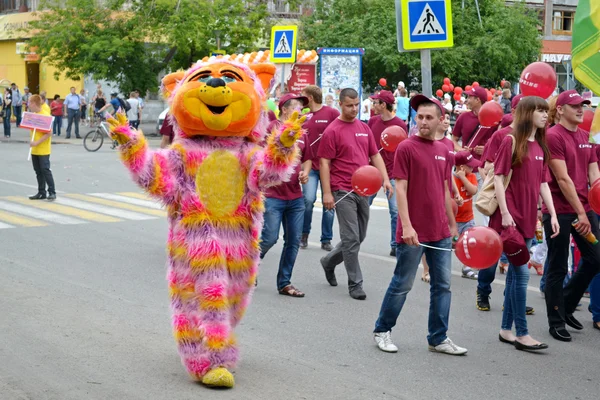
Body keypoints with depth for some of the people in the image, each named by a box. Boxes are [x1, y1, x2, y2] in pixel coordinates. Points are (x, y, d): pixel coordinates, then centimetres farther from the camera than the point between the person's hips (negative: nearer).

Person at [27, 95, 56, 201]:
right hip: (35, 149, 8)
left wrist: (37, 142, -23)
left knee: (45, 170, -6)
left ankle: (52, 192, -1)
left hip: (43, 149, -8)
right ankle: (41, 192, 17)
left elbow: (49, 133, -19)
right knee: (38, 171, 11)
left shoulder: (45, 115, -15)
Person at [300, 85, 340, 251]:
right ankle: (304, 234, 10)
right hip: (310, 165, 2)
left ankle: (326, 239, 15)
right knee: (308, 200, -10)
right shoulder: (303, 116, 9)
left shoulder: (332, 113, -5)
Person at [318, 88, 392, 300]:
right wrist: (327, 193, -14)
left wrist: (385, 179, 2)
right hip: (343, 191, -6)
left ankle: (329, 261, 35)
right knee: (351, 238, -5)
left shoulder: (365, 129, 12)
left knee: (359, 237, 14)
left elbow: (375, 155, 15)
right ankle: (355, 283, 3)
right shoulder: (332, 131, -6)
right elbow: (324, 163, -8)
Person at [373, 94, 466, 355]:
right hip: (413, 233, -6)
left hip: (440, 232, 6)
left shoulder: (443, 150, 10)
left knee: (442, 285, 8)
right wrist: (407, 225, -20)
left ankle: (438, 338, 17)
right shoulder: (406, 148, -9)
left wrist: (452, 224, 19)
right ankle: (382, 331, 21)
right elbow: (400, 189, -13)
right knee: (402, 285, 4)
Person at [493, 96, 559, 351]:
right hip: (510, 217, -7)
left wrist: (552, 214, 7)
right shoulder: (511, 141, -8)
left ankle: (506, 329, 19)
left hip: (529, 218, 7)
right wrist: (505, 213, -16)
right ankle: (521, 334, -2)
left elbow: (543, 183, 14)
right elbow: (498, 177, -10)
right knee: (522, 272, -8)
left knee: (515, 273, 11)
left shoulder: (541, 147, 12)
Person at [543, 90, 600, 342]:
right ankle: (556, 322, 14)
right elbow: (563, 178, -15)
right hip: (559, 212, -7)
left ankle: (567, 306, 27)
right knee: (558, 268, 2)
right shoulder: (553, 136, -11)